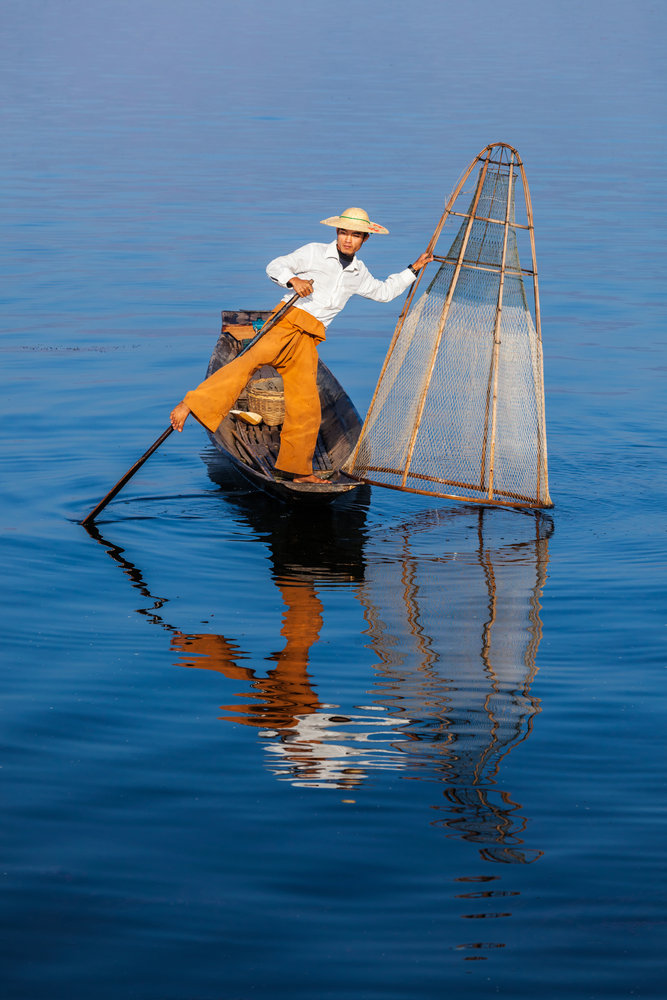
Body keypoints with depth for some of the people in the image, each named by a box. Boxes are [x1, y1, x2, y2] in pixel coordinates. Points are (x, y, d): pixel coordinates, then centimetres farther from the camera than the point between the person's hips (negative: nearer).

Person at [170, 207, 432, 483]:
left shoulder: (358, 273, 22)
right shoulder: (315, 252, 5)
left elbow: (383, 292, 40)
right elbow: (275, 267, 2)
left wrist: (413, 270, 37)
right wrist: (293, 280, -18)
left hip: (308, 340, 6)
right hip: (287, 322, -6)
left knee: (306, 408, 0)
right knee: (251, 360, -32)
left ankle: (294, 470, 13)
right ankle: (190, 405, -43)